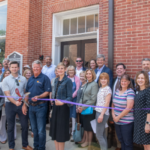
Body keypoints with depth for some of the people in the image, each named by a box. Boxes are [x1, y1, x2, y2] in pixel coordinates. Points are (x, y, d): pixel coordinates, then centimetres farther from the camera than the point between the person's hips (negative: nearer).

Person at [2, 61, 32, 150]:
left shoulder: (23, 79, 2)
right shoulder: (6, 80, -4)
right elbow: (7, 94, -11)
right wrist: (15, 102, -25)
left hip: (22, 104, 2)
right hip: (10, 104, -1)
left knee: (25, 125, 8)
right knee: (11, 127, 12)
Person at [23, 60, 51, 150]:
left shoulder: (45, 78, -7)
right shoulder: (30, 79, 13)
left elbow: (48, 92, -13)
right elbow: (27, 93, 16)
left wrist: (38, 97, -27)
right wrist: (24, 105, 13)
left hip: (41, 106, -6)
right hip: (31, 106, 7)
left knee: (41, 130, 1)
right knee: (34, 129, 17)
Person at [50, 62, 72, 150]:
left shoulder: (68, 81, -11)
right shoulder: (56, 80, 10)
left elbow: (70, 97, -14)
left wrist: (62, 102, -31)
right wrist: (53, 105, 10)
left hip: (63, 108, -7)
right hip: (55, 107, 7)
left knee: (61, 130, 4)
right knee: (54, 129, 13)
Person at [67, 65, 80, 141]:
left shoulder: (77, 79, 0)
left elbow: (77, 89, -5)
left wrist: (72, 96, -14)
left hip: (74, 99, -2)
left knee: (73, 116, -1)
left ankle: (73, 133, 8)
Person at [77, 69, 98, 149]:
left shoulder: (94, 84, -12)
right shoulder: (86, 84, 9)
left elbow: (93, 99, -17)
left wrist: (83, 107, -14)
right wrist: (79, 106, 0)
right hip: (84, 109, 6)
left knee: (89, 127, 8)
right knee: (85, 126, 16)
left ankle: (89, 143, 25)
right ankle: (86, 141, 32)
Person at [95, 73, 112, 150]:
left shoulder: (108, 89, -9)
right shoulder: (100, 88, 13)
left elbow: (107, 103, -14)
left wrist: (102, 115, -18)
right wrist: (98, 113, 9)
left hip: (103, 113, -8)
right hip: (98, 112, 8)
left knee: (99, 135, -4)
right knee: (103, 134, 15)